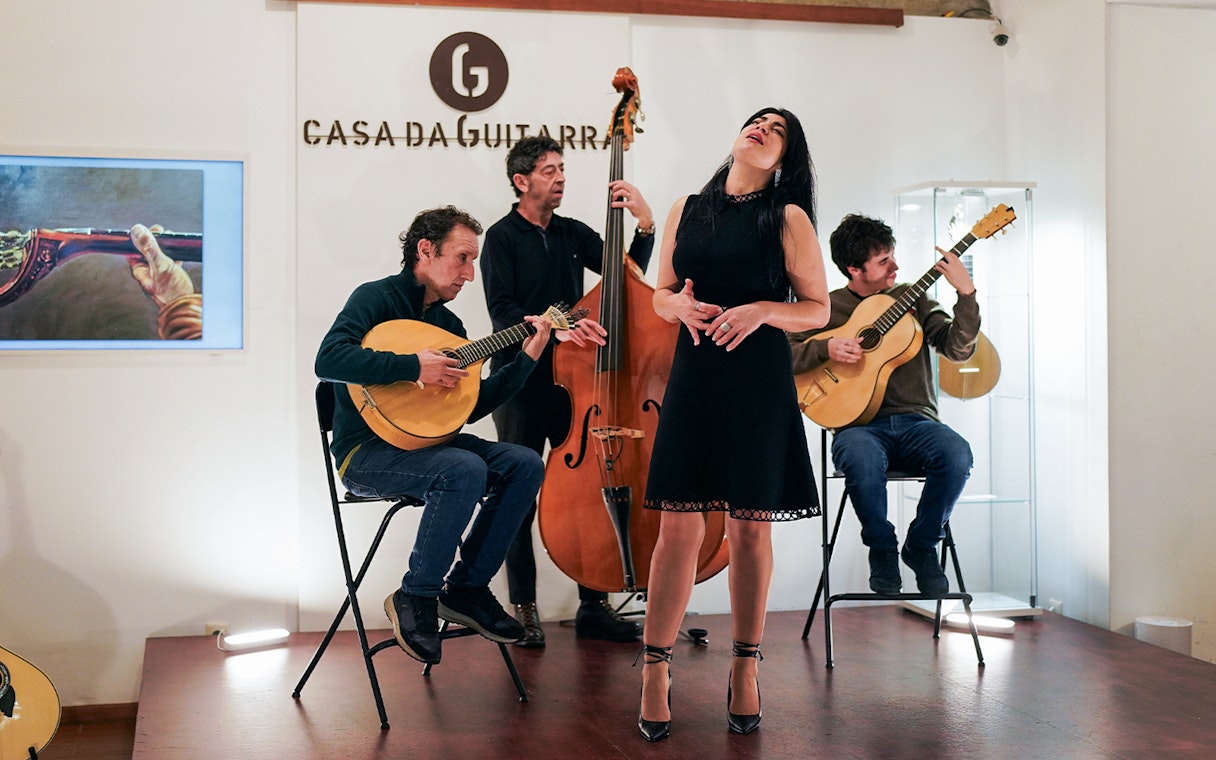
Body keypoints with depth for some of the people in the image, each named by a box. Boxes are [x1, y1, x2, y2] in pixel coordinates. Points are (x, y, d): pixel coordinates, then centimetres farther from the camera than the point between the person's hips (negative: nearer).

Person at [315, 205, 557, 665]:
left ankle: (467, 588, -1)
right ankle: (415, 598, -16)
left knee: (525, 465, -9)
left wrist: (527, 358, 7)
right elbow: (329, 359, -27)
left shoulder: (448, 323, 15)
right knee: (464, 470, -33)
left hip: (422, 442, 8)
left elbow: (472, 406, 13)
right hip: (367, 450, -8)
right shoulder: (377, 298, -9)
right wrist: (415, 367, -29)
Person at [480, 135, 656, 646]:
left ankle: (593, 604, 10)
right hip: (521, 383, -4)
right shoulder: (503, 237, -3)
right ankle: (524, 608, 11)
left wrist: (645, 225, -13)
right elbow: (502, 311, -14)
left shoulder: (572, 234, 12)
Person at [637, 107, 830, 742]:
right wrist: (680, 304, -6)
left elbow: (818, 309, 2)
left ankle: (745, 668, 18)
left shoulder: (788, 218, 2)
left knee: (750, 526, 4)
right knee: (679, 526, -1)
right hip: (694, 377, 2)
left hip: (759, 381, -2)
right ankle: (654, 671, 8)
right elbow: (660, 295, 17)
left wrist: (761, 309, -15)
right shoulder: (687, 211, 11)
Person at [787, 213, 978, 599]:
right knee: (862, 460, -38)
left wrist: (966, 293, -11)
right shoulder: (827, 307, 9)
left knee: (956, 454, -31)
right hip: (860, 424, -2)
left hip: (915, 421, 2)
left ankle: (920, 546, -5)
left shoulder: (912, 299, 14)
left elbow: (957, 349, 0)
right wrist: (825, 349, -12)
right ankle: (883, 550, -8)